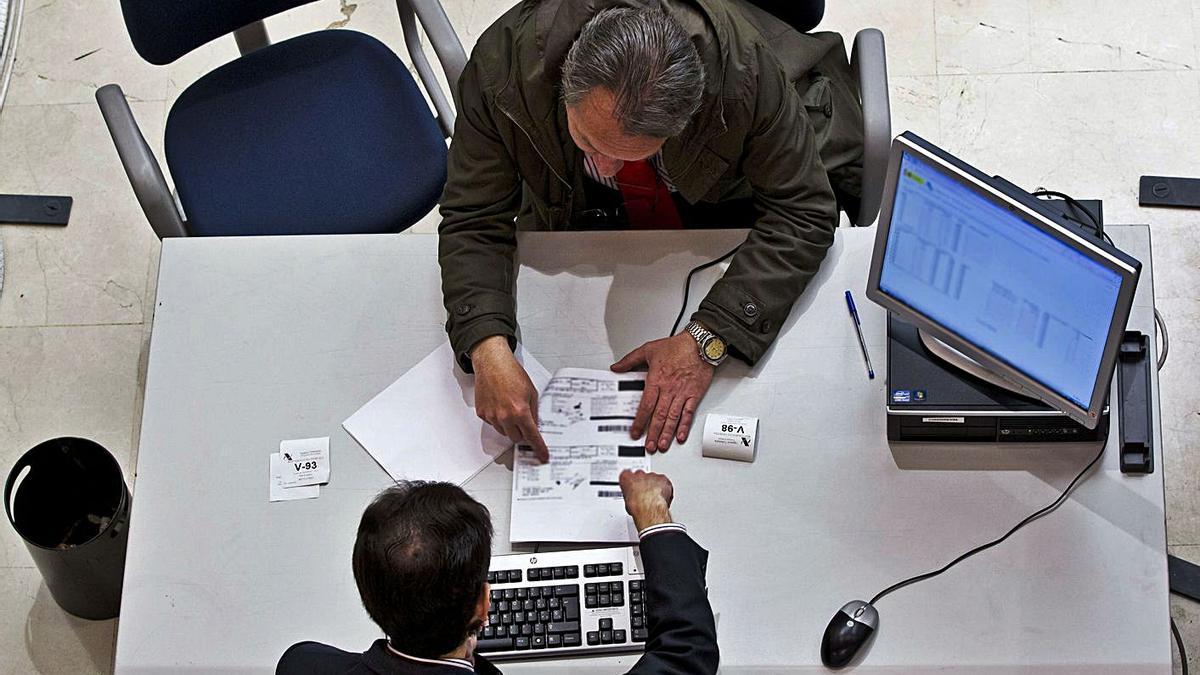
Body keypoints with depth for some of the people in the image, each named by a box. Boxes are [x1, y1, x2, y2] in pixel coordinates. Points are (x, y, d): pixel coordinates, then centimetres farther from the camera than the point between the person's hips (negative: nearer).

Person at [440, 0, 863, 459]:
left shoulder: (744, 66, -39)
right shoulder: (502, 64, -35)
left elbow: (801, 210, -29)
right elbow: (474, 222, -24)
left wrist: (706, 340, -38)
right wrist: (489, 348, -42)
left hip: (729, 201, 0)